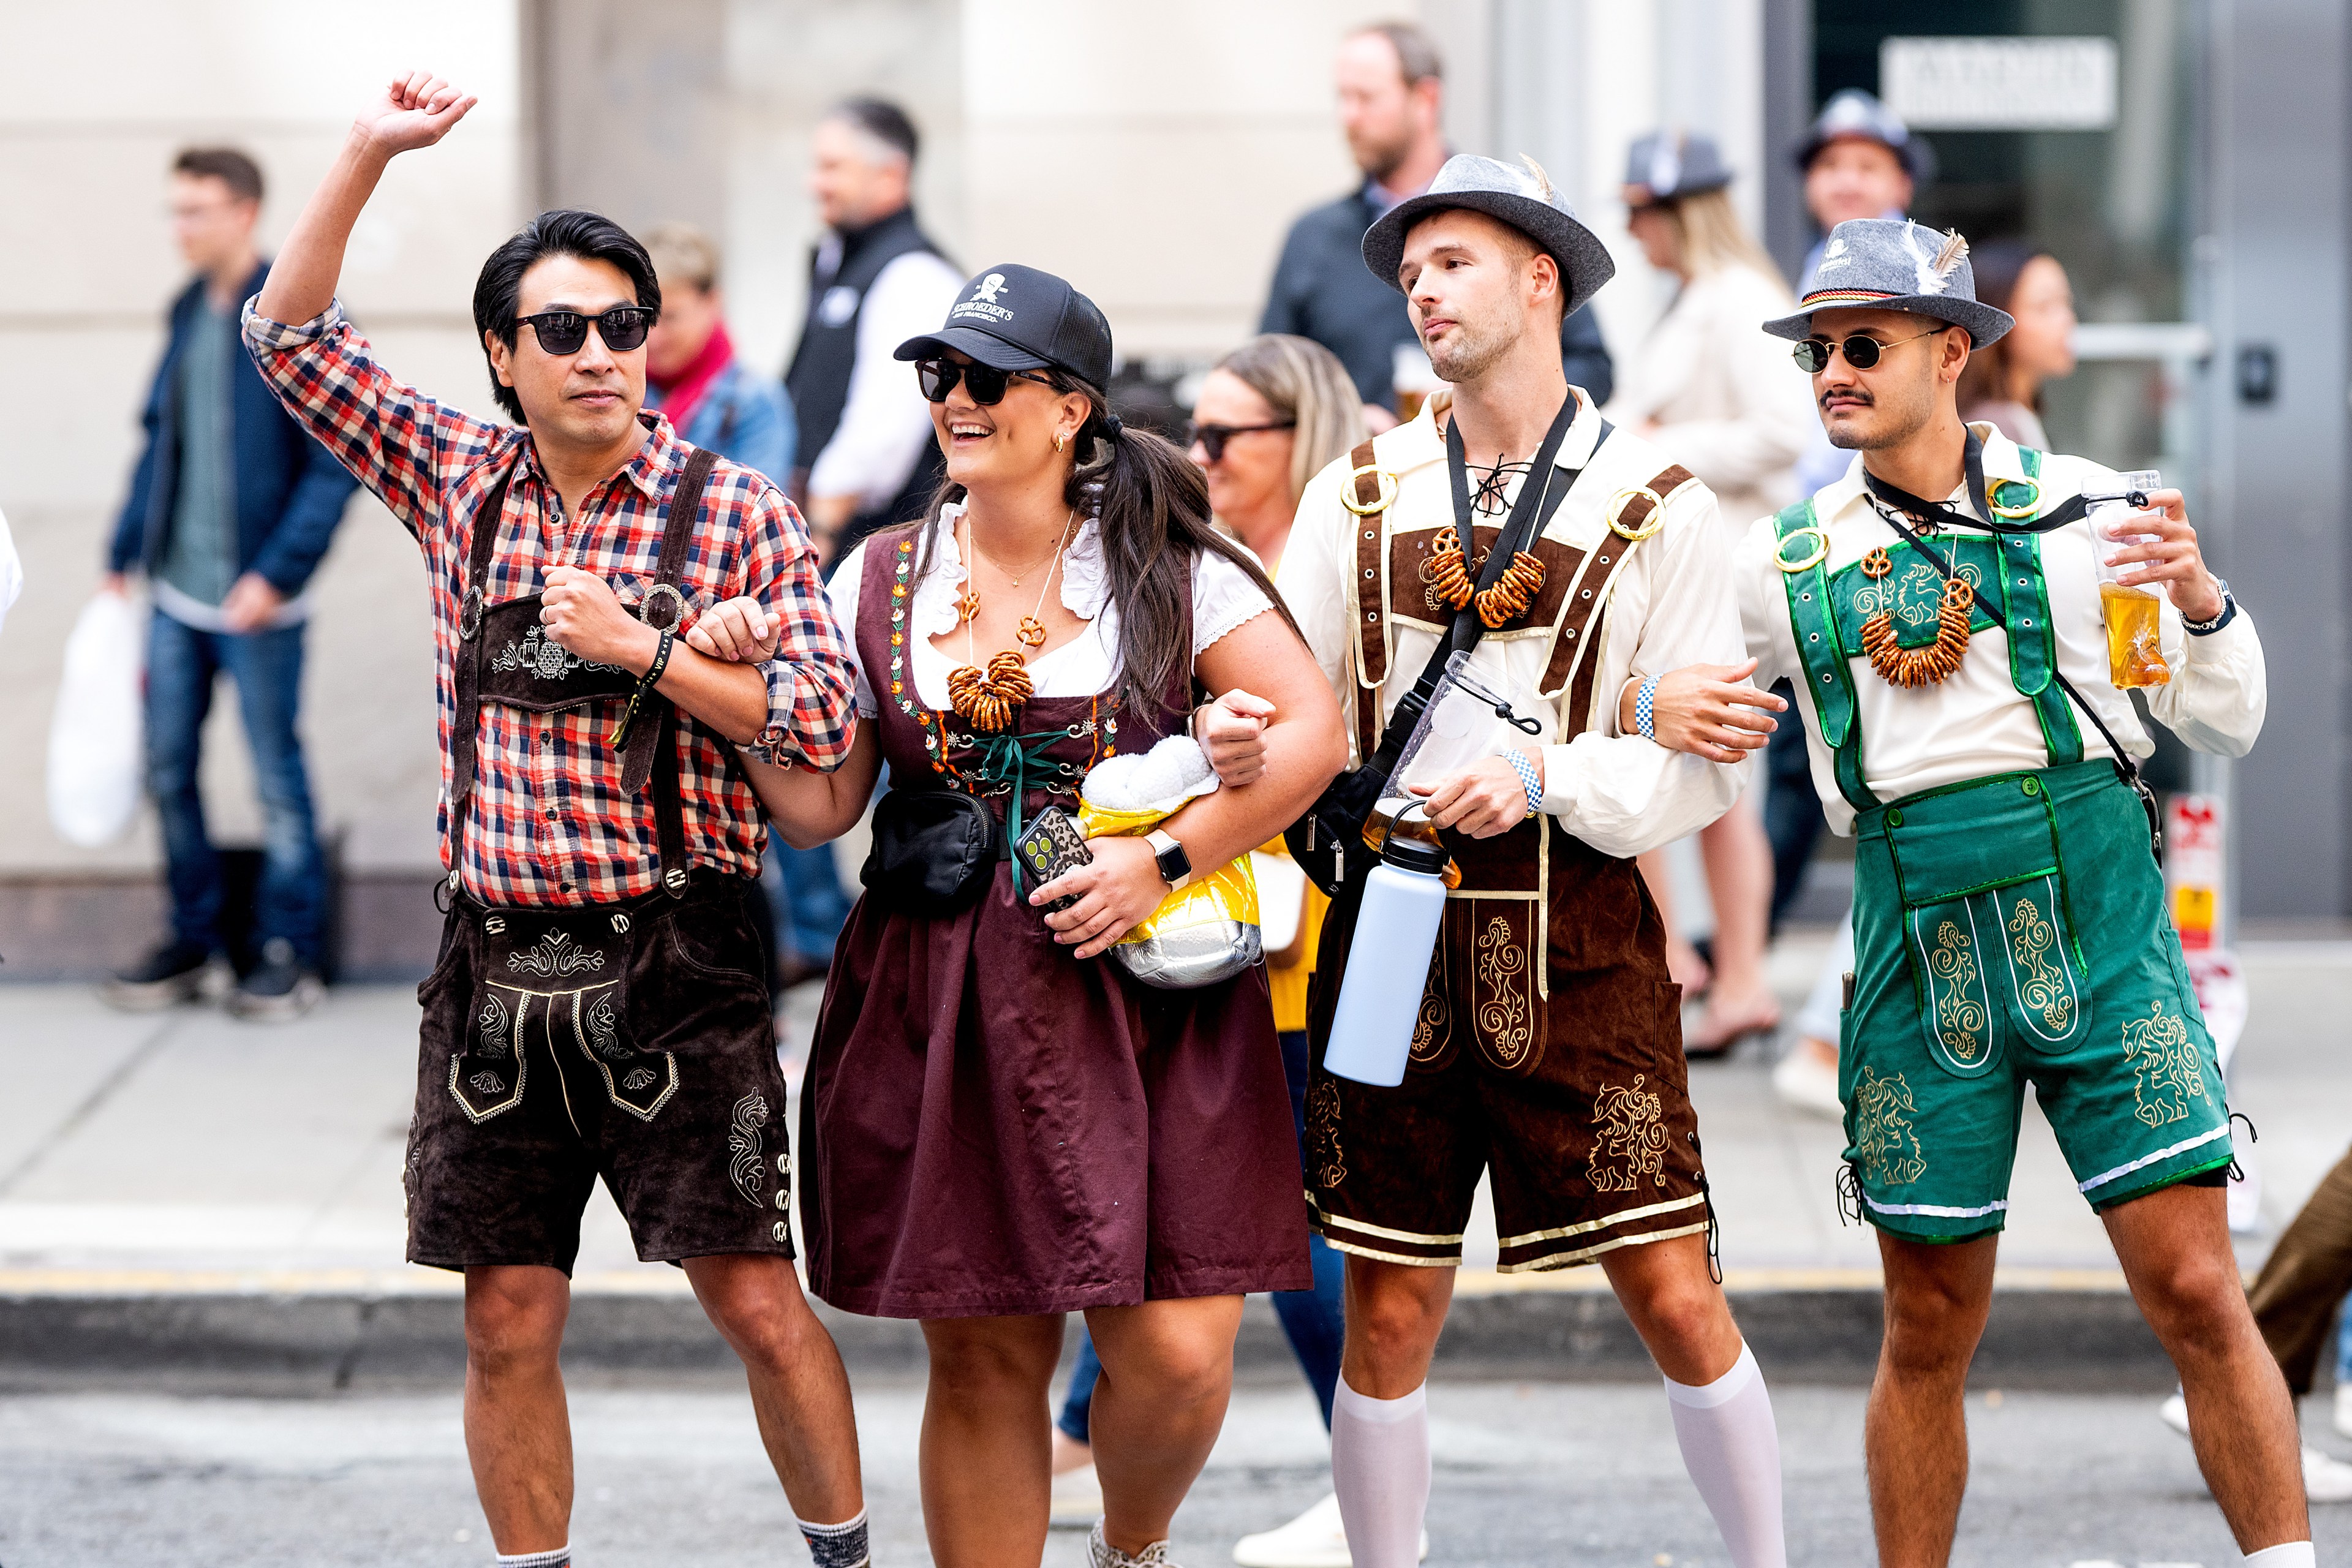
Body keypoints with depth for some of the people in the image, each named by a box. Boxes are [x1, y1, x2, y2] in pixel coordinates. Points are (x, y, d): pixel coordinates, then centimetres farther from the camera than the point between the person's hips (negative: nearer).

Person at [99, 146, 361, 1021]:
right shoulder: (190, 313, 9)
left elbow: (334, 464, -15)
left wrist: (278, 573, -20)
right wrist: (124, 556, 13)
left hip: (254, 599, -7)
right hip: (177, 591, 7)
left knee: (277, 776, 4)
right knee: (169, 768, 11)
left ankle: (289, 955, 14)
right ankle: (195, 942, 24)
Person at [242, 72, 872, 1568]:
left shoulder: (733, 509, -2)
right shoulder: (462, 480, 7)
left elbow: (823, 720, -6)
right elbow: (291, 336, 8)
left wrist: (641, 647, -15)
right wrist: (370, 155, -1)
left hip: (671, 959, -3)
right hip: (496, 962, 3)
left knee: (759, 1302, -3)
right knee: (508, 1326, 5)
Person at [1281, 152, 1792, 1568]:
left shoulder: (1656, 506, 1)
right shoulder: (1359, 495, 10)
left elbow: (1706, 769, -3)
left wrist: (1545, 776, -17)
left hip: (1579, 936, -2)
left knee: (1676, 1301, -2)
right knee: (1389, 1320, 4)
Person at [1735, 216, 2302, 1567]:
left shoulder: (2078, 506, 2)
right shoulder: (1787, 563, 7)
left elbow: (2228, 726, 6)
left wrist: (2205, 607, -13)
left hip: (2099, 928, -2)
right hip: (1920, 949, 2)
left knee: (2196, 1291, -7)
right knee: (1928, 1332, 6)